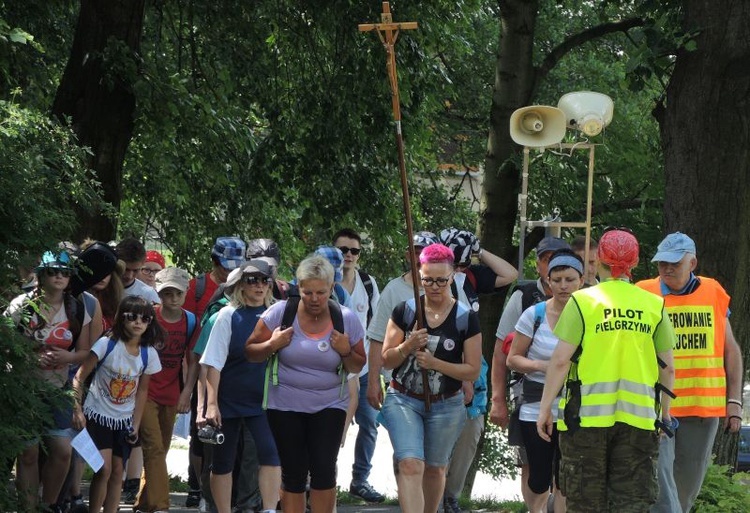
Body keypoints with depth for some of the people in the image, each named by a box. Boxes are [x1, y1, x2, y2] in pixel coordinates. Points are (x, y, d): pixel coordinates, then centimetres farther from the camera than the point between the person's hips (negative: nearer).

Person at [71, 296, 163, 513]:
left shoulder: (149, 354, -3)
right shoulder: (107, 344, -14)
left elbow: (142, 391, 8)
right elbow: (79, 378, -11)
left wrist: (136, 424, 5)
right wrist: (77, 410, -17)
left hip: (124, 421, 4)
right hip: (98, 415, -4)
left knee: (117, 472, 7)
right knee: (104, 469, -14)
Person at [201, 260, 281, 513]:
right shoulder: (229, 315, -5)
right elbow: (214, 362, -7)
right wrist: (212, 403, -13)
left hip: (261, 400, 2)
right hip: (228, 401, -2)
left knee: (271, 453, -15)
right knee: (223, 461, 6)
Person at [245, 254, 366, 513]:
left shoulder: (346, 319, -4)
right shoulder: (281, 312, -8)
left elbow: (358, 367, 7)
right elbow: (250, 353, 0)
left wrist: (346, 352, -13)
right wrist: (272, 345, -19)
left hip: (329, 405, 0)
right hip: (285, 405, 0)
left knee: (324, 469, -12)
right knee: (294, 472, 1)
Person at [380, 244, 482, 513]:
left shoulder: (466, 318, -5)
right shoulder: (405, 311, -2)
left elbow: (473, 371, -5)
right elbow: (386, 360, 2)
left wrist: (435, 363, -19)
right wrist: (407, 346, -19)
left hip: (446, 405, 1)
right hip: (403, 400, -1)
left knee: (435, 469, 14)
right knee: (410, 465, -17)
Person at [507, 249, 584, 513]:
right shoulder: (534, 314, -2)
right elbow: (512, 359, 3)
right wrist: (542, 366, -15)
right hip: (536, 409, 0)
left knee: (566, 482, -1)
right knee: (539, 481, 6)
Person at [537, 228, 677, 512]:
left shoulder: (582, 301, -4)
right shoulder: (655, 305, 5)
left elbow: (560, 360, -8)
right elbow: (668, 368, 7)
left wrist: (545, 407, -1)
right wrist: (665, 413, 18)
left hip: (587, 415, -2)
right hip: (639, 418, 2)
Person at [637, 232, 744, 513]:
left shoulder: (713, 293, 7)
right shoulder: (644, 295, -1)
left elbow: (731, 351, 12)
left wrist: (734, 401, 7)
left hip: (705, 405, 3)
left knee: (689, 483, 10)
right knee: (660, 479, -13)